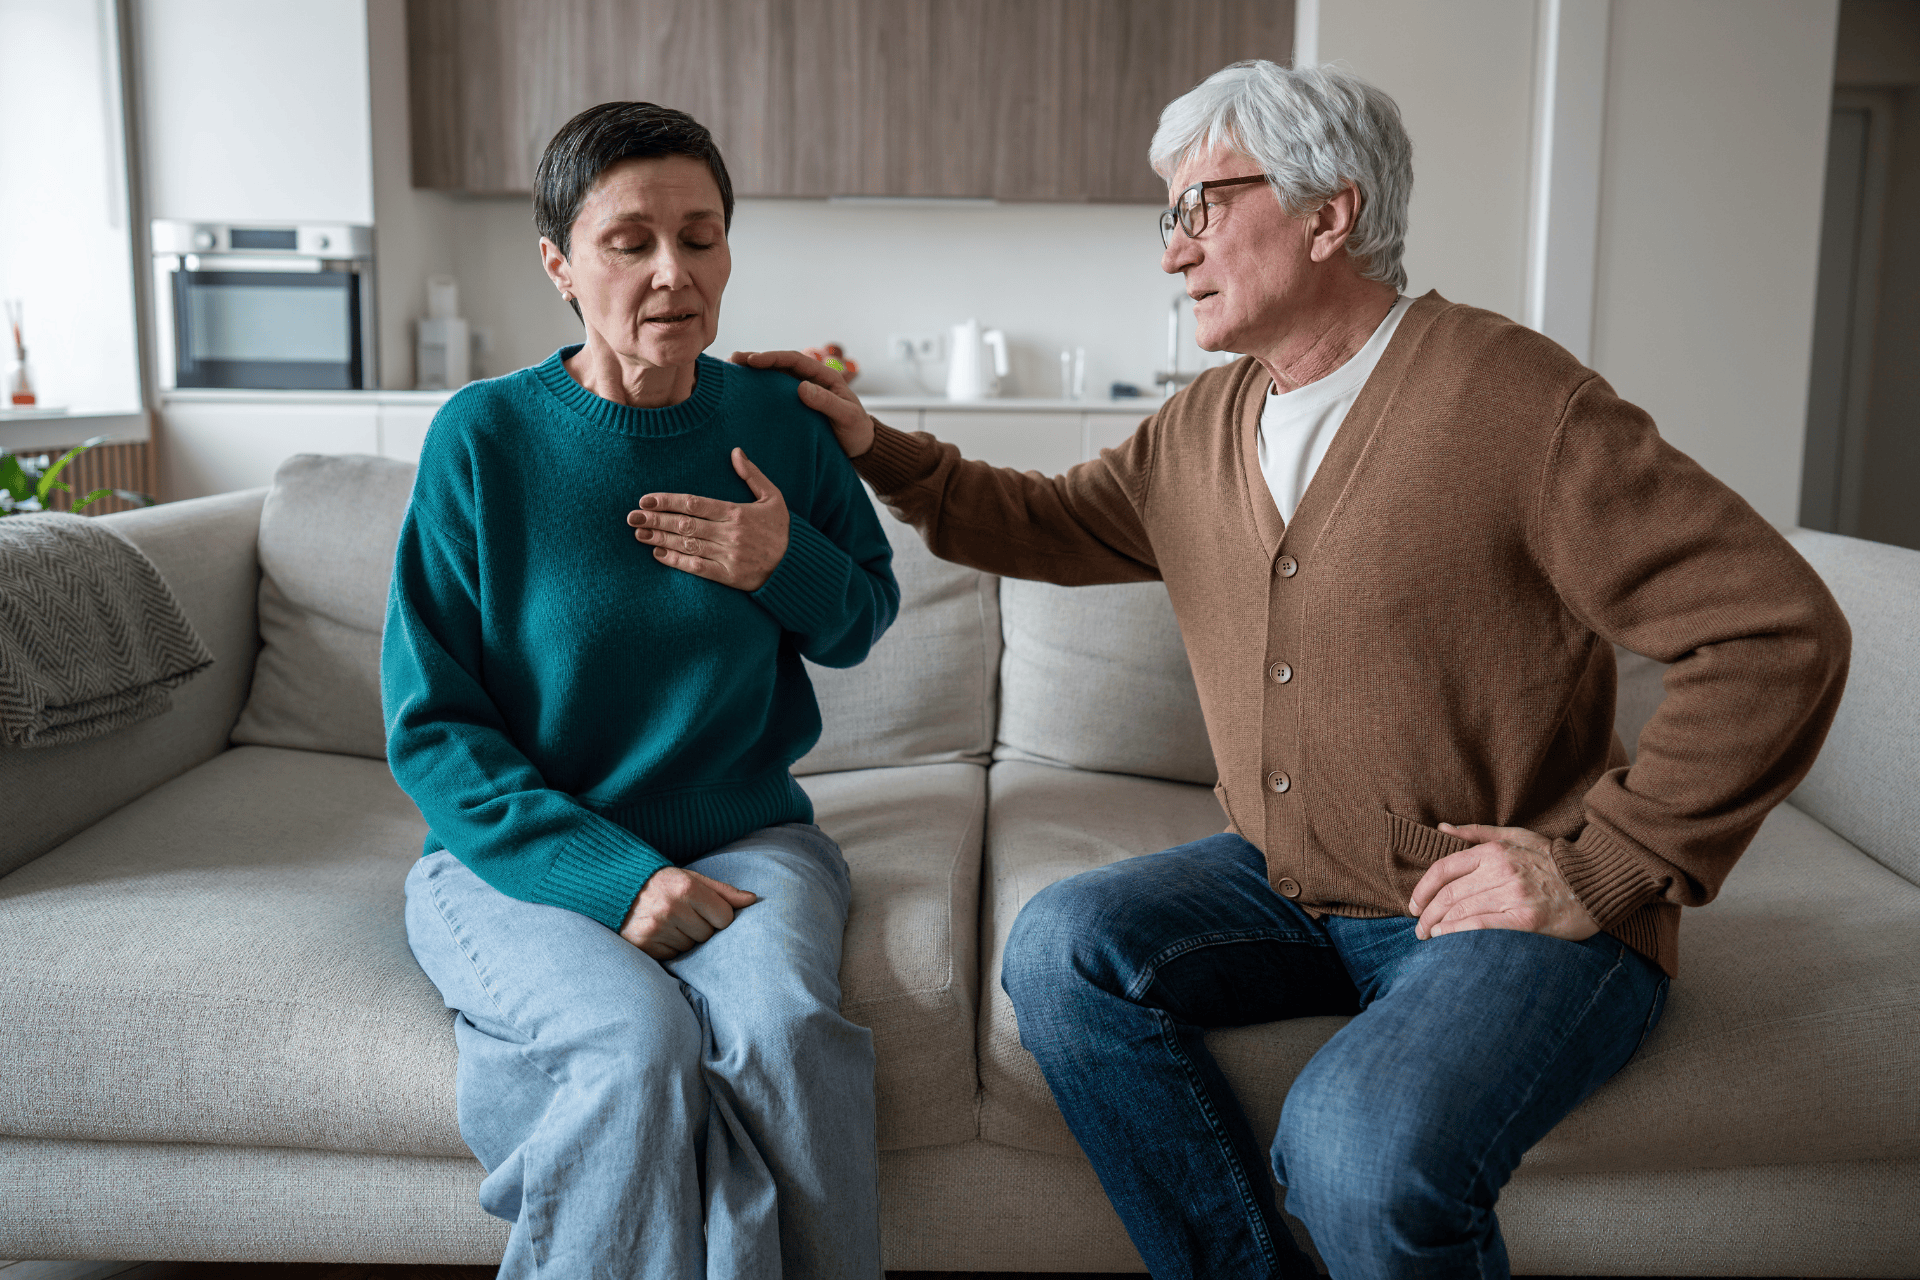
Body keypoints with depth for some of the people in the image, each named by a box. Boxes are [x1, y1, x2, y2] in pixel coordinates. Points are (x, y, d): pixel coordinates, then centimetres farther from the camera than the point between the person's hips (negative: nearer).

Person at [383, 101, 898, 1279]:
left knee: (783, 1027, -29)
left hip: (746, 837, 2)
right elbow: (429, 722, -7)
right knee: (637, 1046, -31)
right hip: (523, 855, -2)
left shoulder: (775, 421, 1)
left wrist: (792, 563, -11)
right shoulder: (484, 438, -8)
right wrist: (610, 875, -19)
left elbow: (864, 620, 14)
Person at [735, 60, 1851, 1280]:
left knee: (1363, 1146, -31)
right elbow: (1048, 523, 23)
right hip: (1286, 884, 7)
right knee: (1062, 949, -12)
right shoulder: (1200, 430, 6)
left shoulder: (1512, 399, -17)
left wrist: (1600, 867, -18)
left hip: (1511, 914, -6)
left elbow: (1780, 631, -18)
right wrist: (873, 445, 13)